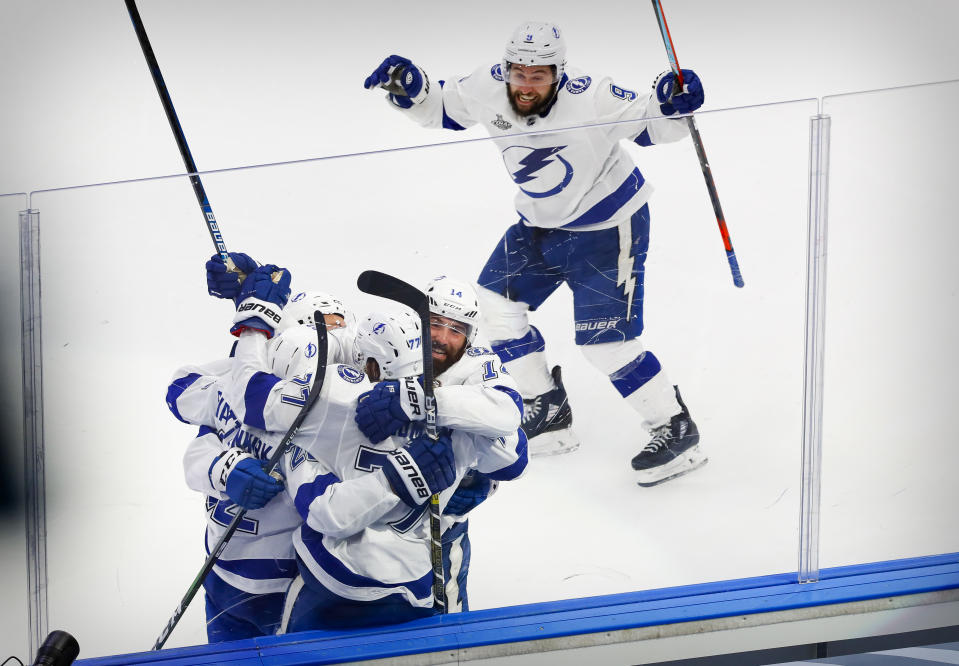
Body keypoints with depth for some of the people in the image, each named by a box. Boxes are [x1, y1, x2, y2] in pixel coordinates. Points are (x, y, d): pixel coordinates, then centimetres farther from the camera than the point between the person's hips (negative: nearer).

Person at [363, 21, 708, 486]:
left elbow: (653, 126, -17)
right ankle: (548, 413, 21)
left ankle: (676, 430, 3)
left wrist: (673, 105, -38)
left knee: (604, 341, -13)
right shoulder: (488, 90, -15)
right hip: (540, 222, 7)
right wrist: (410, 89, -17)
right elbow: (440, 111, 2)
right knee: (493, 302, 8)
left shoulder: (591, 97, -29)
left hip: (606, 228, -7)